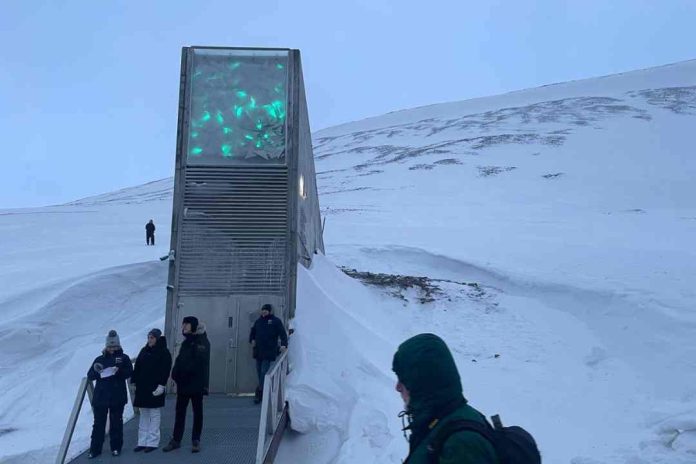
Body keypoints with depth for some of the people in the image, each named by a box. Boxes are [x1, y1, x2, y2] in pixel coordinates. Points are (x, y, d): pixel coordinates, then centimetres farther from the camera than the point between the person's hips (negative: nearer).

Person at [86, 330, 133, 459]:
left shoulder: (124, 358, 3)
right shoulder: (100, 359, 8)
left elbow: (129, 372, -7)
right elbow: (90, 376, 4)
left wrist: (119, 371, -25)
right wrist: (96, 371, -17)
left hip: (117, 397, -1)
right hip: (100, 396, 1)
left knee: (116, 423, 7)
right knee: (98, 423, 5)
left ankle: (116, 447, 18)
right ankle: (95, 449, 13)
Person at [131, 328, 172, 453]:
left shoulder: (164, 353, -6)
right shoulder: (144, 351, 11)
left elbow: (165, 370, -12)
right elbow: (137, 367, 13)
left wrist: (161, 385, -19)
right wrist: (134, 381, 8)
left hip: (155, 389, -6)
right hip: (142, 388, 6)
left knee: (154, 415, 0)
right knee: (143, 416, 11)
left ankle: (153, 442, 5)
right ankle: (142, 442, 17)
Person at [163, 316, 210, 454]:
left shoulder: (202, 343, -10)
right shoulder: (186, 342, 12)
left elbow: (202, 363, -17)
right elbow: (180, 361, 11)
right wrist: (176, 375, -3)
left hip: (196, 384, -6)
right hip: (183, 383, 6)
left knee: (197, 412, 6)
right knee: (180, 412, 11)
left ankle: (196, 440, 15)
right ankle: (176, 440, 20)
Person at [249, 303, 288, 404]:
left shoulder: (276, 321, -1)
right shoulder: (258, 321, 13)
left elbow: (282, 333, -7)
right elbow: (253, 331, 26)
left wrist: (284, 344, -21)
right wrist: (252, 340, 7)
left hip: (269, 352, -6)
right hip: (258, 351, 6)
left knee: (264, 372, -10)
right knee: (259, 372, 10)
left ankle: (259, 393, -9)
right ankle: (265, 393, 22)